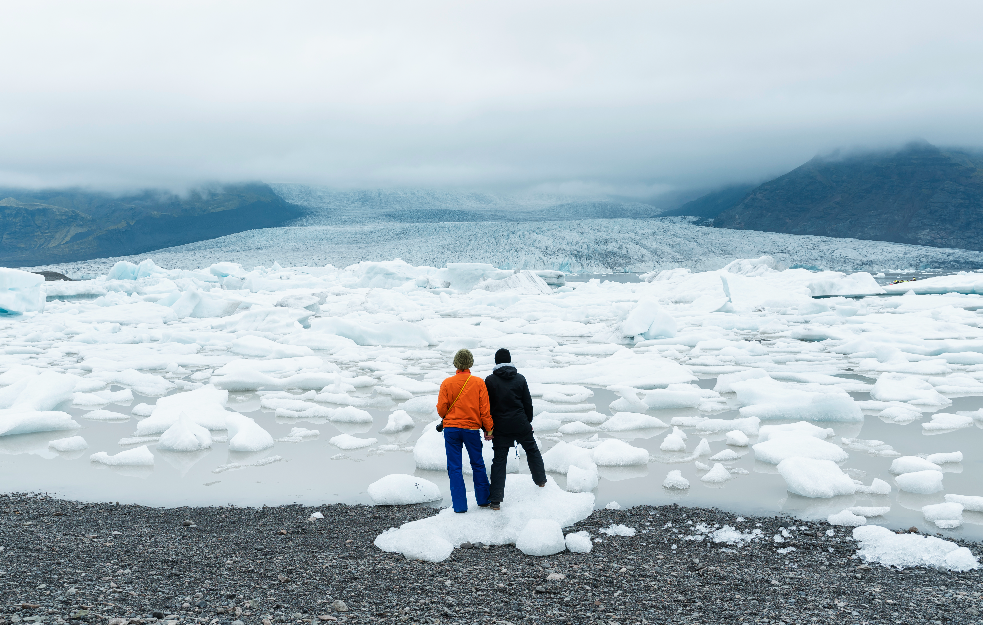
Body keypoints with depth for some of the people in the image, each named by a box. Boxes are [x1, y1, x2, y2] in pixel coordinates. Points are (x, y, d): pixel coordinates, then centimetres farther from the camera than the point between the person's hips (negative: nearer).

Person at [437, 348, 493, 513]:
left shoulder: (447, 383, -5)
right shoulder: (479, 383, -4)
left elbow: (441, 409, -3)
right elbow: (485, 409, -3)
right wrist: (489, 429, 7)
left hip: (451, 428, -1)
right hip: (472, 428, 1)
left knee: (454, 467, 5)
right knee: (477, 464, 16)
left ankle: (459, 505, 4)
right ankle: (483, 499, 24)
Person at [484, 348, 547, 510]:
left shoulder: (490, 381, -4)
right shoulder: (520, 378, 1)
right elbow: (528, 403, 5)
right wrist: (529, 421, 18)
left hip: (500, 428, -1)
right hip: (521, 425, 1)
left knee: (499, 460, 0)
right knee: (532, 450, 25)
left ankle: (496, 499, -4)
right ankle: (541, 480, 39)